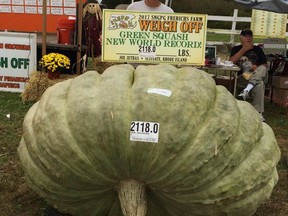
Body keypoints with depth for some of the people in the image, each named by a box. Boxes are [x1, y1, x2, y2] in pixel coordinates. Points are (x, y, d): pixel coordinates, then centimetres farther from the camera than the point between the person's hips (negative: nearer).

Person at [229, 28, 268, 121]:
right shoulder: (236, 49, 14)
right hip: (242, 78, -2)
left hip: (258, 76, 2)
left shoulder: (257, 49, 18)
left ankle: (247, 89, -52)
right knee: (259, 84, -35)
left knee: (262, 68, -34)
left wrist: (258, 69, -11)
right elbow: (231, 61, -6)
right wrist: (244, 49, -8)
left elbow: (265, 65, 13)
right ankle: (258, 113, -41)